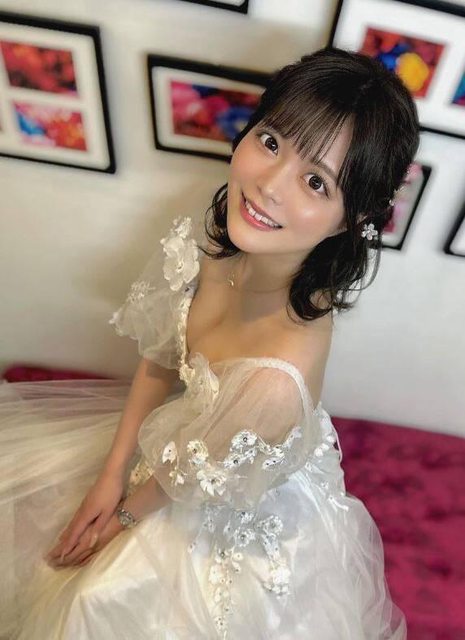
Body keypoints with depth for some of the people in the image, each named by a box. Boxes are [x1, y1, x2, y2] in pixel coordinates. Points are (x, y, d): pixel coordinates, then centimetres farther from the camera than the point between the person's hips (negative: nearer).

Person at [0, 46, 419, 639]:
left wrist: (126, 514, -2)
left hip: (235, 513, -4)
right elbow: (158, 362, -8)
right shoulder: (205, 244, -24)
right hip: (177, 429, 5)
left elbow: (196, 482, -22)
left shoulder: (277, 379, -42)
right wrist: (112, 473, -5)